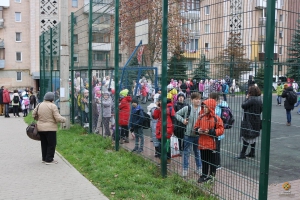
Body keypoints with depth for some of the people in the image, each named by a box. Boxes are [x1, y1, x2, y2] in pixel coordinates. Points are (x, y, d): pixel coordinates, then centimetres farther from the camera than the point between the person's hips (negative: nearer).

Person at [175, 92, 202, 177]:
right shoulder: (187, 108, -6)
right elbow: (177, 114, 5)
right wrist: (182, 120, -7)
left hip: (198, 134, 1)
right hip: (188, 134, -1)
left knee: (197, 152, 16)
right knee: (186, 152, 8)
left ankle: (199, 169, 30)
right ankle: (185, 169, 19)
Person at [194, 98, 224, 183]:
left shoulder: (216, 118, -11)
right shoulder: (201, 117, 4)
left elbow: (221, 130, -12)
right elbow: (195, 127, 13)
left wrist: (210, 132, -22)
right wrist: (198, 130, -10)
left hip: (212, 143, -4)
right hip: (202, 143, 4)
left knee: (212, 160, 9)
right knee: (204, 160, 15)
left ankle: (212, 175, 23)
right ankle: (204, 175, 27)